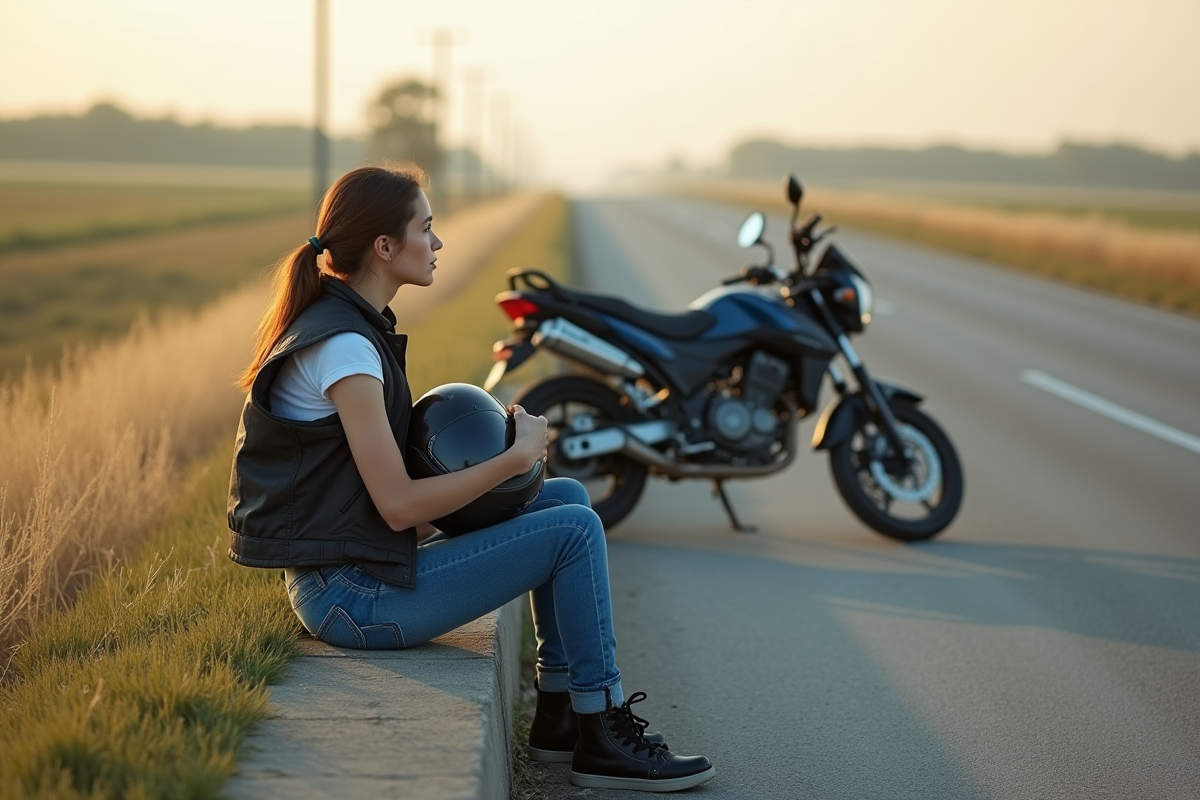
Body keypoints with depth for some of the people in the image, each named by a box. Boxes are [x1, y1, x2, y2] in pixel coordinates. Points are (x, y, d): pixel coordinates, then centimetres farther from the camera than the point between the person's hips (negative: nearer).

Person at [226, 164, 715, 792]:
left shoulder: (343, 323, 11)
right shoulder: (345, 347, -20)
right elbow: (399, 506, -21)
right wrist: (517, 457, -13)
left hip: (350, 578, 10)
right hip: (352, 595, -10)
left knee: (566, 497, 12)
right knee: (575, 530, -11)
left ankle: (560, 716, 15)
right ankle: (603, 740, 1)